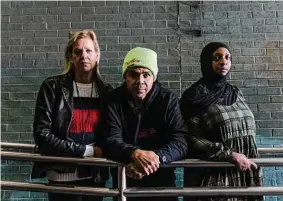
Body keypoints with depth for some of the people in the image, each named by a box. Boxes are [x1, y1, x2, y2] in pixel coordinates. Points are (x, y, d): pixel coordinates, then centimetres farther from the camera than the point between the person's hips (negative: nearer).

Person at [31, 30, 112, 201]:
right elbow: (42, 134, -12)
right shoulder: (53, 87, -6)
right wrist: (85, 151, -14)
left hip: (96, 175, 3)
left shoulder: (106, 91, 3)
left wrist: (101, 152, -10)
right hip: (63, 175, -3)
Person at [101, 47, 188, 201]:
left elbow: (180, 142, -17)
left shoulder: (168, 100, -9)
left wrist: (156, 157, -36)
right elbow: (111, 142, -18)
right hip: (125, 182, 0)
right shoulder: (113, 100, -8)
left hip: (162, 181, 0)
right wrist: (135, 154, -38)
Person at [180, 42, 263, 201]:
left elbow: (247, 131, 17)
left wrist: (254, 169, 14)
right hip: (213, 177, -5)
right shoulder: (194, 96, -8)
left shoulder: (236, 93, 10)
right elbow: (193, 140, -15)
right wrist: (230, 155, -19)